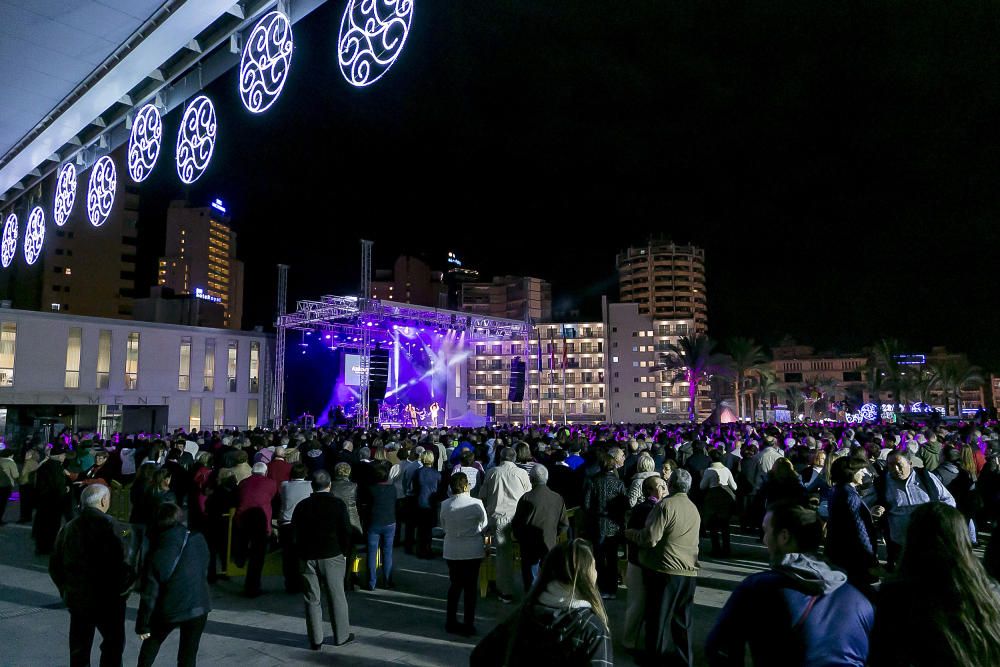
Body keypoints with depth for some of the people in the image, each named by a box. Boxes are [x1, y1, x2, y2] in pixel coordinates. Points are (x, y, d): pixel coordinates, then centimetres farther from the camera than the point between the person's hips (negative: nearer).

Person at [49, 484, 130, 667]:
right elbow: (117, 562, -22)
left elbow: (54, 566, 10)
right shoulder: (107, 524, -17)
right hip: (106, 598, -6)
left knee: (79, 647, 16)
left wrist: (66, 589, 21)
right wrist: (123, 589, -7)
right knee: (114, 642, 10)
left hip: (76, 598, 6)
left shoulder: (68, 527, 3)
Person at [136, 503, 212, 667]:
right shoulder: (199, 541, -11)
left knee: (151, 642, 28)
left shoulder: (156, 555, -16)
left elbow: (149, 593, -11)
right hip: (198, 606, 1)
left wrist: (142, 624, 0)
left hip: (168, 610, -1)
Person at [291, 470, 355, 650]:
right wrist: (343, 553, 5)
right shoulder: (338, 504, -7)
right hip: (332, 556, -2)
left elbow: (295, 532, 5)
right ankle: (341, 635, 18)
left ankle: (315, 640, 15)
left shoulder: (302, 506, 1)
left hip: (307, 558, 2)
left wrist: (301, 553, 12)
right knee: (336, 597, 9)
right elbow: (346, 532, -7)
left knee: (312, 600, 9)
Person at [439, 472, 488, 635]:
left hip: (452, 552, 3)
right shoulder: (476, 503, -17)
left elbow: (443, 527, 3)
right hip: (472, 551, -3)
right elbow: (484, 526, -4)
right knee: (471, 588, 10)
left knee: (455, 585, 18)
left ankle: (451, 621, 25)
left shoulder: (445, 505, -8)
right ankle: (468, 624, 15)